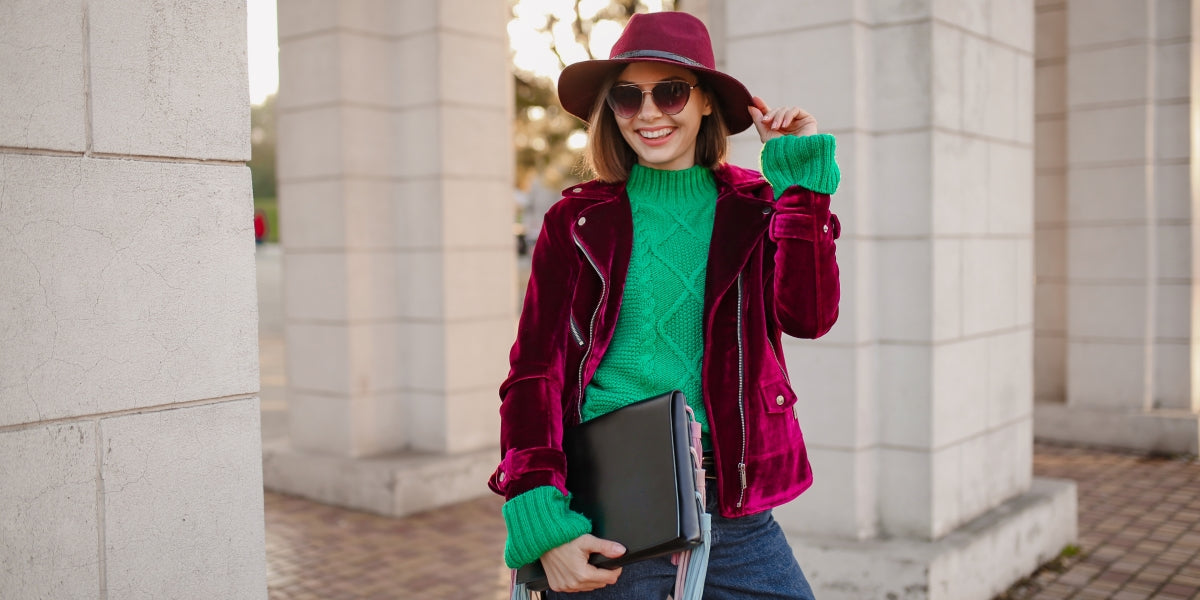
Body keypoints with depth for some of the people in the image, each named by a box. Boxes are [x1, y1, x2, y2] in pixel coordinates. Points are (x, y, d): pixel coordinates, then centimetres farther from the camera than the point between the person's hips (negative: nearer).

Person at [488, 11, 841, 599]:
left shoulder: (754, 209, 6)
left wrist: (800, 177, -8)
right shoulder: (577, 221, 1)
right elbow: (534, 372, -3)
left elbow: (809, 315, -9)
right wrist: (540, 519, -13)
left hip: (731, 510, 2)